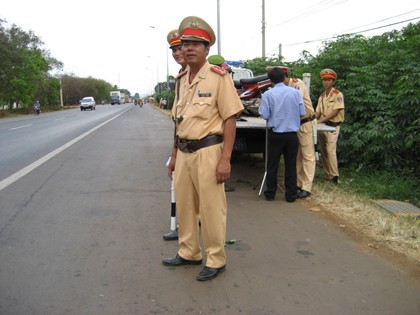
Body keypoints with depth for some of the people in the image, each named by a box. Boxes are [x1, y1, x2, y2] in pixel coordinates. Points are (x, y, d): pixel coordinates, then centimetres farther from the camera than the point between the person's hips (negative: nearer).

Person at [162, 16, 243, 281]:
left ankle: (216, 260, 18)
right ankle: (189, 252, 33)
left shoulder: (218, 76, -9)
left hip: (207, 151, -7)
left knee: (211, 208, 1)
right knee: (184, 205, 16)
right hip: (184, 152, 8)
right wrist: (176, 151, 17)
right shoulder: (182, 80, 13)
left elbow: (230, 119, -13)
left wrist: (225, 159, -19)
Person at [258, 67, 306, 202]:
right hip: (292, 134, 1)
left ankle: (270, 193, 17)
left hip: (275, 134, -1)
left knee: (272, 165, 9)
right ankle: (291, 195, 14)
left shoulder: (268, 94, -7)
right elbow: (302, 113, 1)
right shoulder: (296, 92, -1)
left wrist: (260, 106, 9)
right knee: (291, 165, 9)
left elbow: (265, 115, -10)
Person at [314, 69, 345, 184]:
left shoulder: (338, 95, -6)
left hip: (333, 126, -7)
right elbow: (318, 112, 11)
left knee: (330, 151, -14)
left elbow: (334, 112, -14)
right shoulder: (321, 96, 13)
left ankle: (334, 176, -8)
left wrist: (319, 121, -19)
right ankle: (327, 175, 14)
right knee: (323, 152, 7)